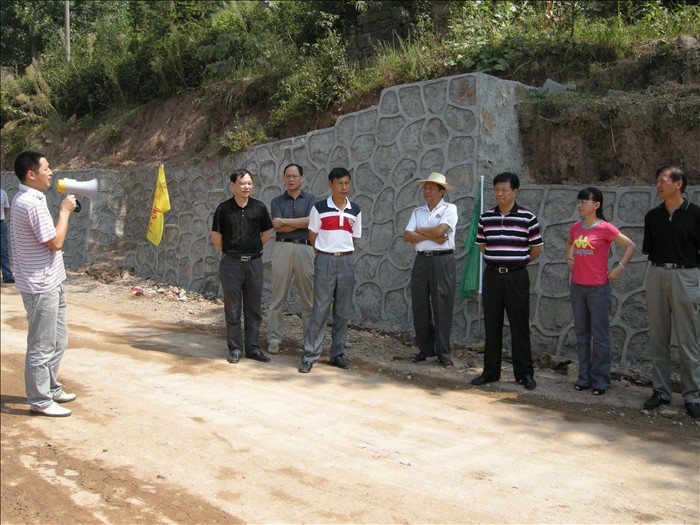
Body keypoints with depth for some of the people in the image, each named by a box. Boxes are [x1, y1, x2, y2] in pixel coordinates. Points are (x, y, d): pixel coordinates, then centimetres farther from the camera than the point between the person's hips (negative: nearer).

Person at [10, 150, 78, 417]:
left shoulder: (26, 199, 12)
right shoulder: (32, 203, -21)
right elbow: (56, 242, -19)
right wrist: (65, 210, -11)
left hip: (50, 283, 10)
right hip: (41, 286, -10)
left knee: (58, 340, 19)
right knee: (42, 346, 0)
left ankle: (51, 388, 32)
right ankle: (40, 400, 10)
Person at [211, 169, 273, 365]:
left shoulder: (259, 207, 2)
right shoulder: (224, 208, -3)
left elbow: (267, 232, 13)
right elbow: (216, 235, 6)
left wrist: (255, 248, 9)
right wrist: (228, 252, 8)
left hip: (254, 262, 2)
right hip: (231, 262, -2)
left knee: (254, 308, 8)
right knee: (232, 308, 5)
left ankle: (253, 347, 17)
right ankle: (234, 349, 13)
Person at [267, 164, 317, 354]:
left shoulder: (310, 200, 11)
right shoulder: (277, 201, 11)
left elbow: (312, 222, -7)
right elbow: (277, 227, -4)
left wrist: (285, 221, -6)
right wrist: (302, 223, -4)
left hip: (305, 248, 0)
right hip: (283, 247, 0)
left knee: (308, 297, 3)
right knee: (278, 297, 0)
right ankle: (274, 339, 6)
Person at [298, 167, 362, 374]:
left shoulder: (355, 210, 7)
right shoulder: (319, 208, -2)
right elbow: (312, 237, 4)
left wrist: (342, 252, 9)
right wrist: (326, 252, 6)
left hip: (346, 261, 3)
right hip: (325, 260, -3)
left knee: (343, 311, 7)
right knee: (320, 309, -6)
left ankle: (337, 354, 17)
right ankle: (309, 355, -1)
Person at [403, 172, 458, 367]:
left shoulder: (449, 209, 0)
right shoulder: (418, 212, 14)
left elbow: (439, 231, -15)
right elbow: (407, 236, 2)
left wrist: (419, 231, 0)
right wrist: (431, 237, -9)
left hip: (443, 261, -5)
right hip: (421, 260, 5)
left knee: (442, 307, -2)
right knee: (420, 307, 6)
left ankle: (443, 352, 5)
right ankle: (425, 349, 16)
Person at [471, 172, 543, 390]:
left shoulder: (527, 218, -4)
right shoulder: (486, 217, 5)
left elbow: (536, 249, 4)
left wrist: (517, 261, 11)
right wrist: (498, 260, 11)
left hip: (516, 276, -3)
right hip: (492, 275, 3)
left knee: (519, 325, 1)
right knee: (491, 325, 8)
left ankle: (524, 373, 11)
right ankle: (490, 371, 18)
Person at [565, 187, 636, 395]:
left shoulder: (605, 228, -11)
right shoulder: (576, 228, 6)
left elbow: (631, 246, -4)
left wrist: (619, 268, -8)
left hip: (598, 288, -6)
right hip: (577, 286, 6)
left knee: (600, 337, 2)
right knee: (581, 335, 12)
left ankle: (600, 380, 10)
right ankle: (584, 378, 22)